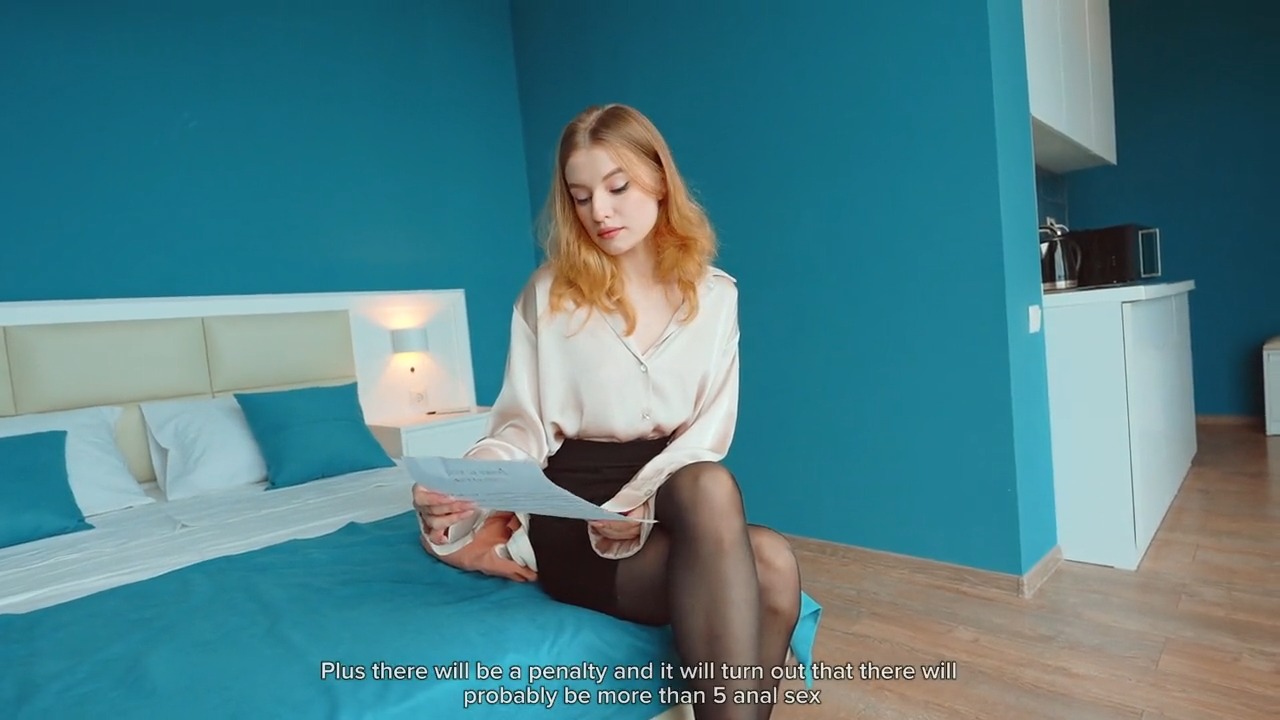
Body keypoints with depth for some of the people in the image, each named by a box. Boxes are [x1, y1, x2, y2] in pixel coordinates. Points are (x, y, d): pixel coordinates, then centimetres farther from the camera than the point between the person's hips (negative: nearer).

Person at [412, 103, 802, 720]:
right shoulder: (549, 292, 2)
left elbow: (708, 437, 0)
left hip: (669, 501, 3)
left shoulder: (714, 294, 7)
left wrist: (642, 505, -19)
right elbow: (524, 428, 0)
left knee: (772, 564, -32)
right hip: (570, 513, -2)